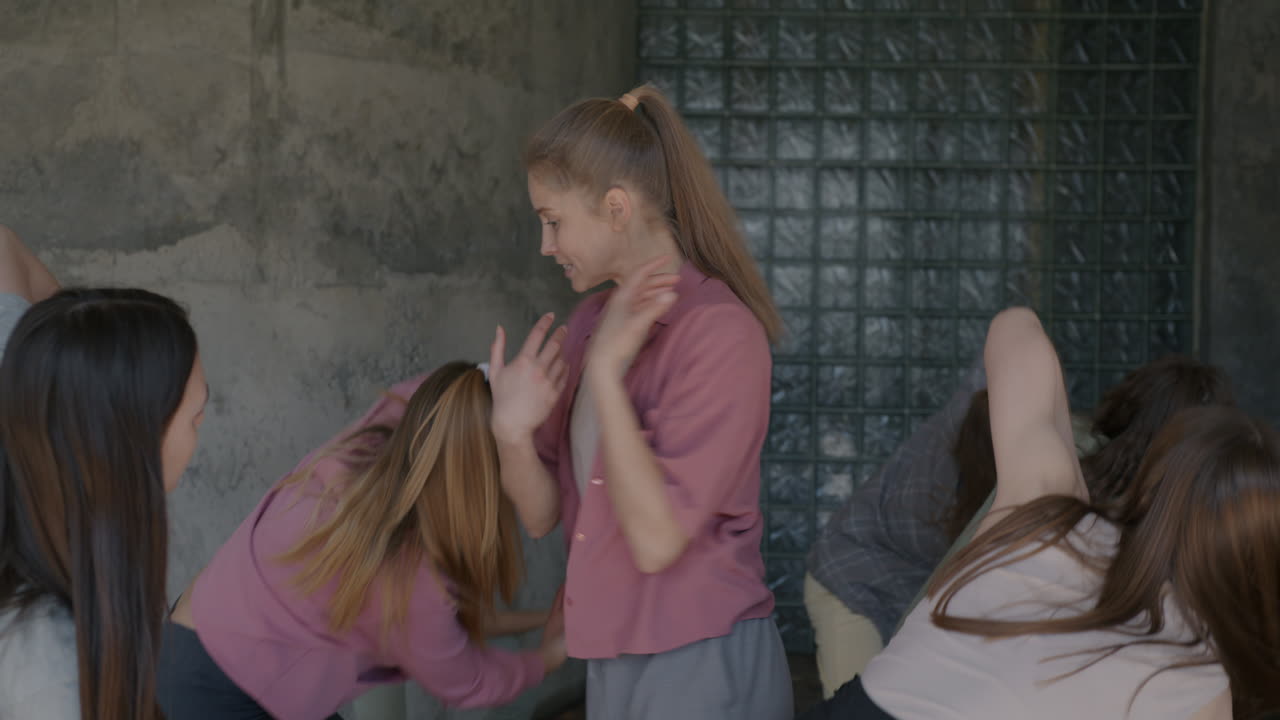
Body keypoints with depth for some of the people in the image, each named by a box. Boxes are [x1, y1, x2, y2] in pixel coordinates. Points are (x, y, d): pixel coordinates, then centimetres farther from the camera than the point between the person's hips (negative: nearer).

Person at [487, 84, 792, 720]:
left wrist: (607, 371, -21)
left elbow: (656, 539, -22)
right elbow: (542, 514, 6)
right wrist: (512, 433, -13)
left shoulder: (720, 331, -17)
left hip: (700, 667, -7)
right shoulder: (590, 324, 4)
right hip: (614, 662, 7)